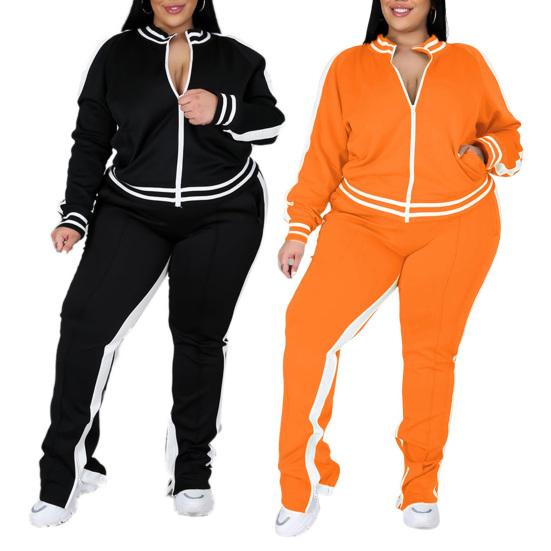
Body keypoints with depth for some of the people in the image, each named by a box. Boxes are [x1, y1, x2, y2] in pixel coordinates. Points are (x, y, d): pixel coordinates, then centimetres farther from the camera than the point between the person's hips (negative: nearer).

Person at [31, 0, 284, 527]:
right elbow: (91, 142, 7)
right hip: (132, 211, 0)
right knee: (86, 319, -14)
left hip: (222, 216, 0)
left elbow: (271, 124, 7)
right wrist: (75, 215, -1)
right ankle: (65, 471, -5)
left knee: (199, 335, 6)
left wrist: (223, 111, -12)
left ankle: (191, 469, 21)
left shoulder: (234, 57, 8)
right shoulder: (116, 55, 6)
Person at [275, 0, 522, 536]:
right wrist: (298, 228, 3)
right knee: (308, 325, -15)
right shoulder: (349, 65, 7)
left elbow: (506, 132, 17)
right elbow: (324, 153, 7)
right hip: (364, 223, 0)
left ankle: (421, 483, 23)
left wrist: (486, 152, -6)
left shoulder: (468, 62, 7)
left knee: (431, 351, 3)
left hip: (454, 229, 0)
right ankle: (303, 480, -1)